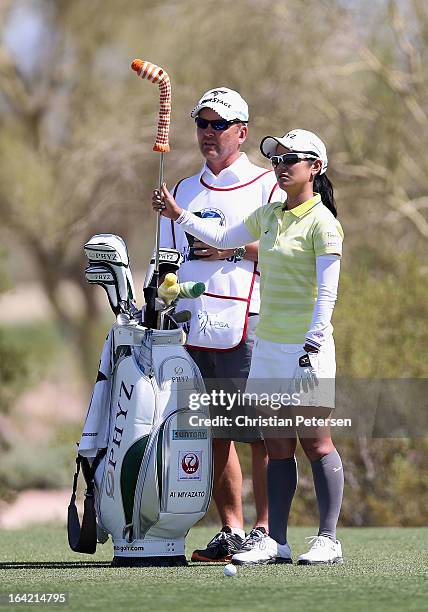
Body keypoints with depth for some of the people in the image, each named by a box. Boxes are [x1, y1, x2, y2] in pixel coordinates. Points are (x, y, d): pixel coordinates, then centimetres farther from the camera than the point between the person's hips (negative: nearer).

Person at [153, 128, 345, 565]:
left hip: (305, 346, -7)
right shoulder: (269, 215, 14)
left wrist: (312, 347, -19)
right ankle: (275, 541, 8)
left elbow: (327, 293, -13)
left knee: (315, 443, -4)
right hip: (268, 345, 7)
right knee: (277, 446, 7)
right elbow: (222, 239, 28)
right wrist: (177, 215, 20)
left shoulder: (321, 222, -8)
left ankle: (328, 540, 0)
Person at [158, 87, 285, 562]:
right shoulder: (183, 192, 20)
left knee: (261, 435, -7)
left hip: (247, 329, -5)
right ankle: (230, 532, 10)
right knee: (214, 435, 6)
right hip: (192, 329, 5)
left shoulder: (267, 187, 3)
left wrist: (237, 247, -12)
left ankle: (264, 531, -4)